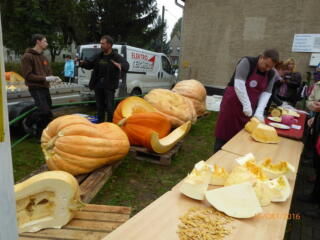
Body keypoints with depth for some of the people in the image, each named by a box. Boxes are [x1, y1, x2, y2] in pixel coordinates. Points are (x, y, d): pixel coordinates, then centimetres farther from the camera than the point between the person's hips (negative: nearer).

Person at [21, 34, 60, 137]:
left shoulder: (43, 57, 16)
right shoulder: (27, 56, -9)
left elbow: (48, 71, 22)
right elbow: (27, 75, -14)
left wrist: (52, 77, -1)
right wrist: (45, 78, -19)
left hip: (45, 88, 8)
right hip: (36, 88, -8)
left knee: (48, 115, 7)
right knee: (44, 110, -19)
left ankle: (39, 134, 23)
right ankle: (27, 122, 9)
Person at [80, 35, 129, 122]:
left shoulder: (116, 57, -8)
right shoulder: (98, 56, 10)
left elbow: (126, 65, -21)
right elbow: (89, 64, 16)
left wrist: (121, 66, -45)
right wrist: (82, 63, -6)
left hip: (109, 85, -6)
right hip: (98, 84, 6)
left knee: (110, 107, -2)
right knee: (99, 107, 15)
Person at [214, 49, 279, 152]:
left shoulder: (271, 74, 3)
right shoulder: (247, 62, -16)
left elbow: (266, 92, -1)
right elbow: (239, 84, -24)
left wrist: (259, 111, -14)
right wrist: (246, 105, -25)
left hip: (249, 107, 5)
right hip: (233, 102, -5)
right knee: (225, 132, -1)